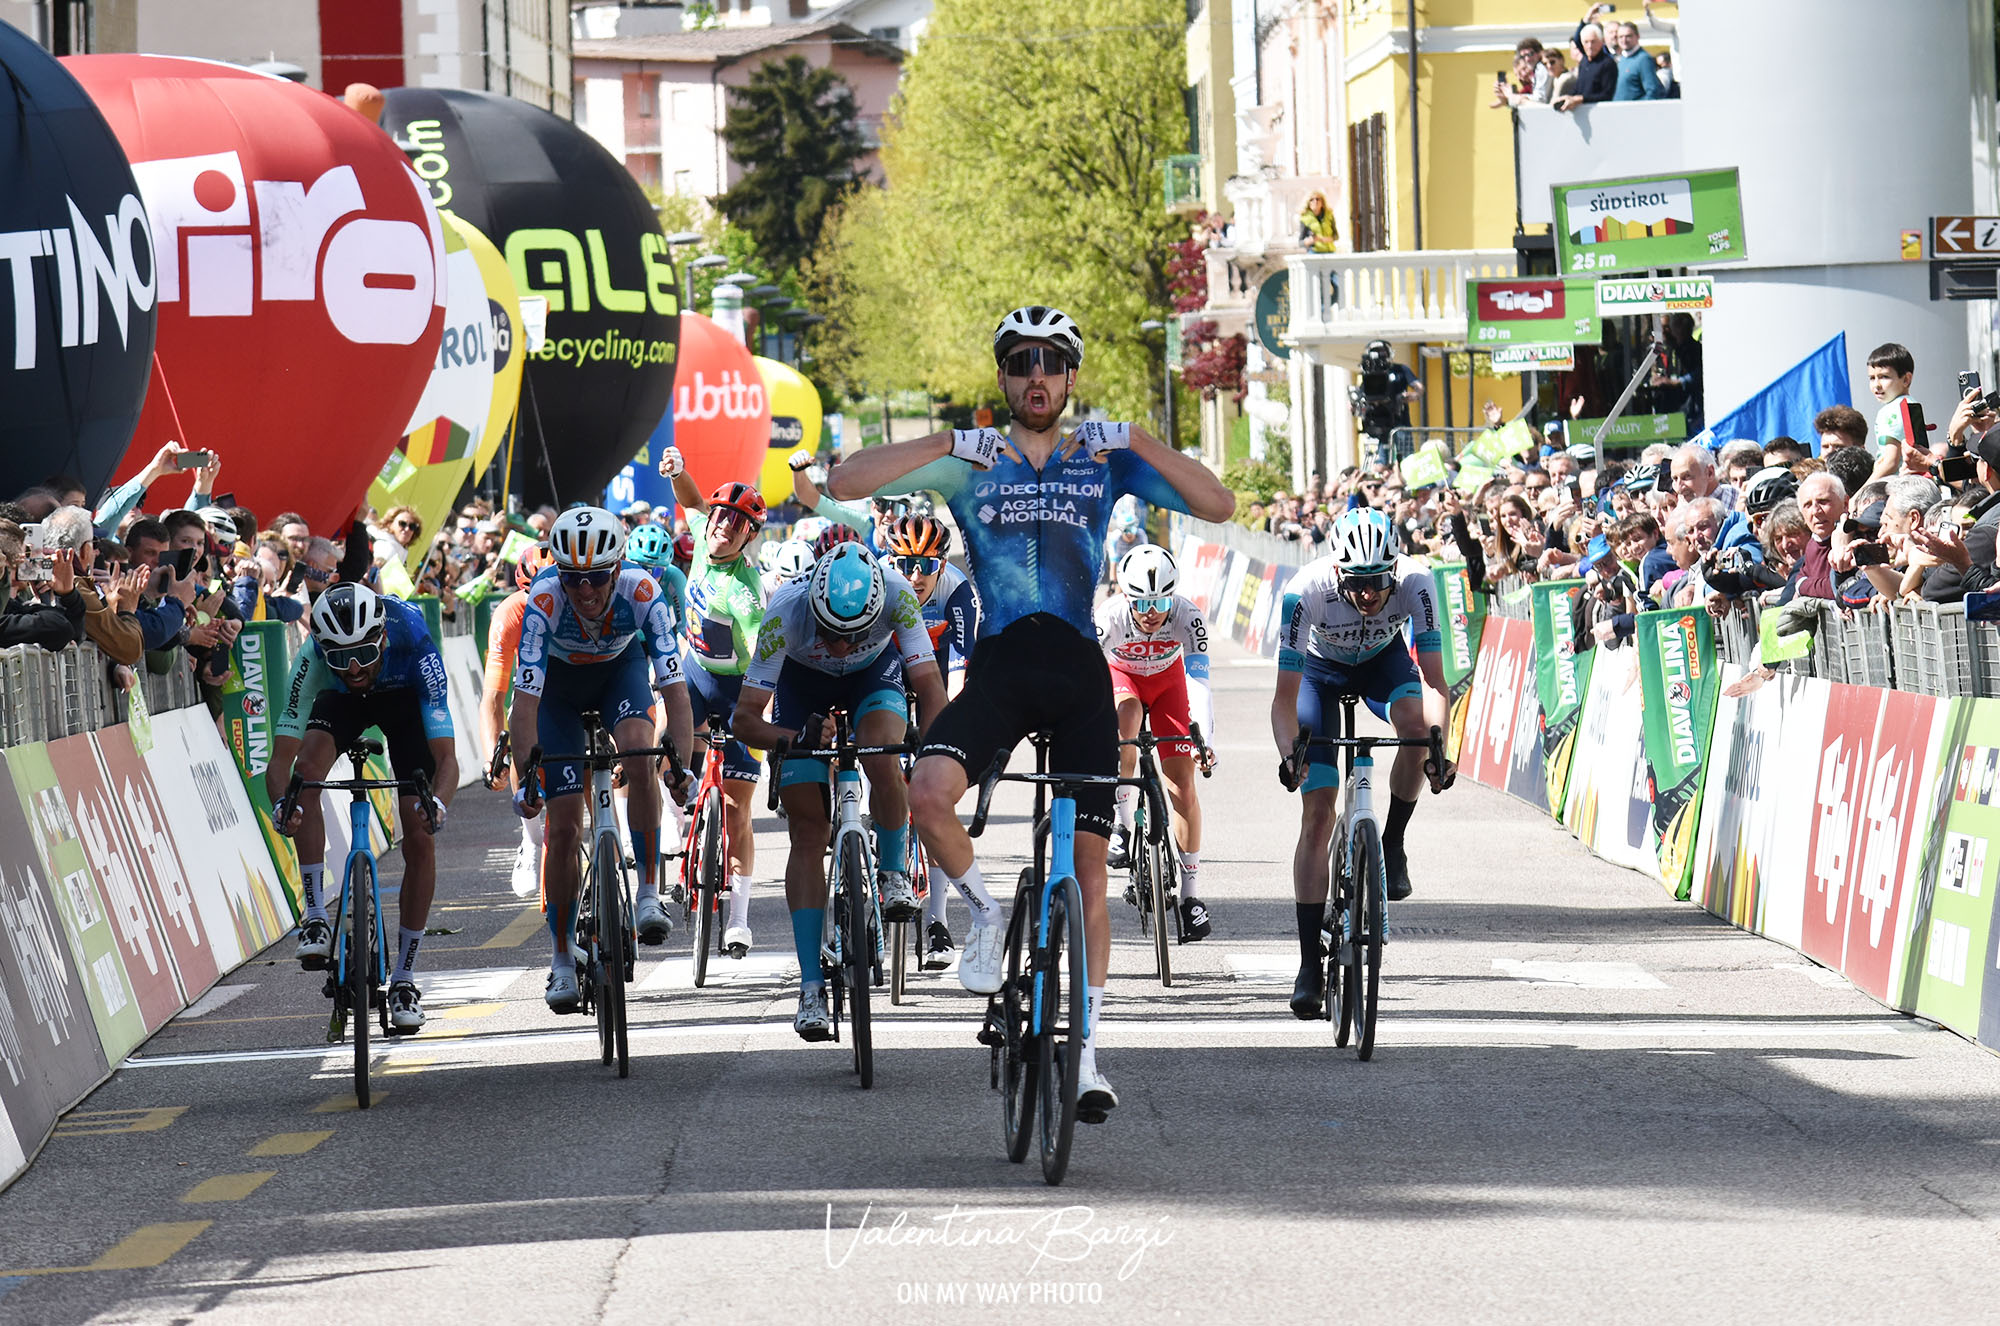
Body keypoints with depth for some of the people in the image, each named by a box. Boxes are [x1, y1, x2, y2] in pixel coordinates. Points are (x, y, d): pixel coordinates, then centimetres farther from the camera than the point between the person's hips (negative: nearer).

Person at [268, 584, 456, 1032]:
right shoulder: (314, 656, -37)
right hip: (343, 701, 1)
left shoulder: (414, 645, -41)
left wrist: (437, 803, -63)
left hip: (405, 698, -1)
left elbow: (447, 756, -42)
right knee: (307, 769, -32)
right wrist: (281, 802, -59)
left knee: (419, 839, -12)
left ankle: (403, 977, 2)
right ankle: (315, 916, -21)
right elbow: (281, 758, -37)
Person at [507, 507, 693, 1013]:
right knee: (564, 826, -5)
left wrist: (680, 763, -47)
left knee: (639, 753, -32)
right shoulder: (545, 601, -36)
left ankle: (649, 894, -21)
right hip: (560, 682, 0)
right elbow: (526, 699, -38)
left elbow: (673, 687, -36)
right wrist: (524, 779, -46)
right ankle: (562, 958, 8)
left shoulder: (641, 593, -35)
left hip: (621, 669, 0)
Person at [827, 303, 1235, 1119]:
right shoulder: (970, 463, 7)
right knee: (928, 793, -29)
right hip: (998, 667, -1)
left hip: (1079, 670, 1)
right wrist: (947, 445, -12)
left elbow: (1218, 506, 0)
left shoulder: (1103, 461, 9)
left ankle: (1087, 1052, 6)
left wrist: (1136, 442, -10)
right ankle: (984, 913, 1)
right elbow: (847, 482, -3)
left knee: (1087, 863, -2)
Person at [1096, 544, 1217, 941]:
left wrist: (1204, 739, -53)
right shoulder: (1108, 617, -36)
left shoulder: (1187, 617, -34)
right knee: (1126, 716, -37)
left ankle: (1190, 893, 2)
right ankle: (1123, 825, -20)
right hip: (1118, 673, -1)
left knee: (1182, 783, -7)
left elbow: (1198, 679, -40)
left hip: (1166, 678, 1)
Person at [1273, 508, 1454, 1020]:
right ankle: (1310, 963, -7)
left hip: (1384, 658, 1)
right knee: (1318, 812, -11)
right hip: (1321, 666, -1)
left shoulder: (1415, 583, -34)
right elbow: (1285, 697, -34)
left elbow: (1434, 681, -35)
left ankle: (1391, 846, -9)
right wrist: (1290, 755, -51)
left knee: (1417, 725, -34)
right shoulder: (1306, 592, -37)